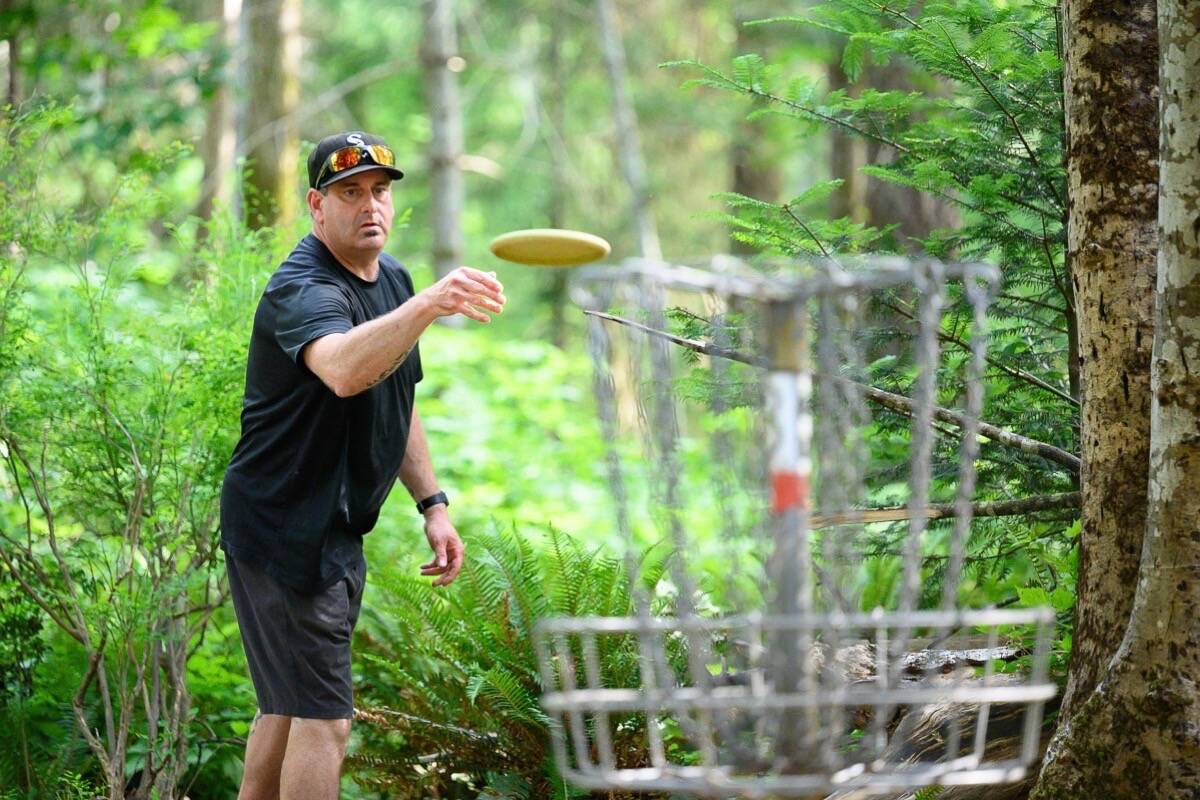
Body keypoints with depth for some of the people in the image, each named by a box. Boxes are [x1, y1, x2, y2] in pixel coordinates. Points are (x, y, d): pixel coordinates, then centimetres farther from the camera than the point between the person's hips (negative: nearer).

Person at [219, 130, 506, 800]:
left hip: (335, 534, 10)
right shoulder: (303, 289, -21)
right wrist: (426, 306, -60)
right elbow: (345, 370, -46)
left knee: (288, 708, 19)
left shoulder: (393, 278, 10)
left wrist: (432, 503, 15)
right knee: (324, 719, -12)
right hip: (284, 530, -10)